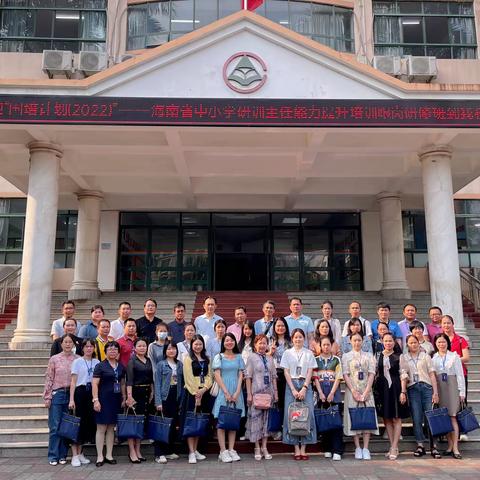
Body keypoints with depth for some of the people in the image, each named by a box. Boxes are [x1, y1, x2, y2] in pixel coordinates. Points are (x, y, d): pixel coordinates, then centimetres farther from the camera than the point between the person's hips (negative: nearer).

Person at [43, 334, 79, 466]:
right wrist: (47, 397, -3)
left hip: (72, 395, 1)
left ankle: (62, 455, 17)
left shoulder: (78, 359, 3)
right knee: (55, 426, 0)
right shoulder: (54, 359, 1)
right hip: (57, 394, -1)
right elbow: (49, 379, 2)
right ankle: (53, 456, 11)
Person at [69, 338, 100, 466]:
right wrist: (71, 399, -9)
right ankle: (75, 455, 5)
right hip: (80, 392, -4)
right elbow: (73, 382, -2)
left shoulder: (97, 362, 8)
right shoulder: (77, 362, 0)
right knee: (78, 422, -3)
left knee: (89, 422, 6)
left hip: (92, 393, 4)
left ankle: (80, 453, 19)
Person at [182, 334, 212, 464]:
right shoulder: (188, 358, 0)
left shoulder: (206, 359, 16)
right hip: (191, 393, -5)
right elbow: (188, 377, -8)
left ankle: (195, 450, 17)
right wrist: (195, 393, -12)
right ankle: (191, 453, -3)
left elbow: (209, 376, 9)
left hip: (204, 393, 5)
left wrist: (203, 389, -7)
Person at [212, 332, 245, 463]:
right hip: (223, 392, -3)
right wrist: (226, 393, -11)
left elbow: (240, 375, 6)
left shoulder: (239, 357, 11)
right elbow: (217, 376, -4)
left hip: (236, 393, 3)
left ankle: (232, 450, 10)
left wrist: (237, 392, -5)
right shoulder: (218, 357, 2)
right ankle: (223, 451, 1)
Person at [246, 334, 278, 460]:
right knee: (256, 418, 0)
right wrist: (249, 394, -9)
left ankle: (264, 447, 17)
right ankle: (257, 448, 11)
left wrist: (276, 392, 9)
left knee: (266, 418, 7)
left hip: (268, 392, 4)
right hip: (256, 392, -4)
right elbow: (248, 377, -5)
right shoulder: (252, 357, -3)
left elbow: (274, 376, 13)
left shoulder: (270, 358, 10)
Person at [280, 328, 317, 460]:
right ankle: (296, 449, 2)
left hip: (305, 385, 0)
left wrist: (304, 388, -10)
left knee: (307, 413, -6)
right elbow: (286, 372, 2)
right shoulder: (287, 353, 7)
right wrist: (293, 389, -9)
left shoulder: (309, 353, 8)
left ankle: (303, 448, 1)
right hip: (291, 385, 0)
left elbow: (310, 372, 2)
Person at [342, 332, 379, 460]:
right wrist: (354, 392, -10)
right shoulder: (346, 356, 7)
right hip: (352, 390, -1)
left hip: (366, 391, 1)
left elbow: (371, 374, 2)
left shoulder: (369, 356, 10)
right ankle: (358, 448, 2)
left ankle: (366, 448, -1)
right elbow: (345, 375, 0)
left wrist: (366, 392, -9)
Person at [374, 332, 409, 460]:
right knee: (387, 418, 7)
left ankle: (394, 448, 2)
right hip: (382, 388, 3)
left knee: (396, 419, -1)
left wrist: (403, 391, -12)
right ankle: (393, 447, 16)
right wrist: (375, 390, 4)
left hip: (395, 388, -3)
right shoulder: (378, 356, 8)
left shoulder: (398, 356, 0)